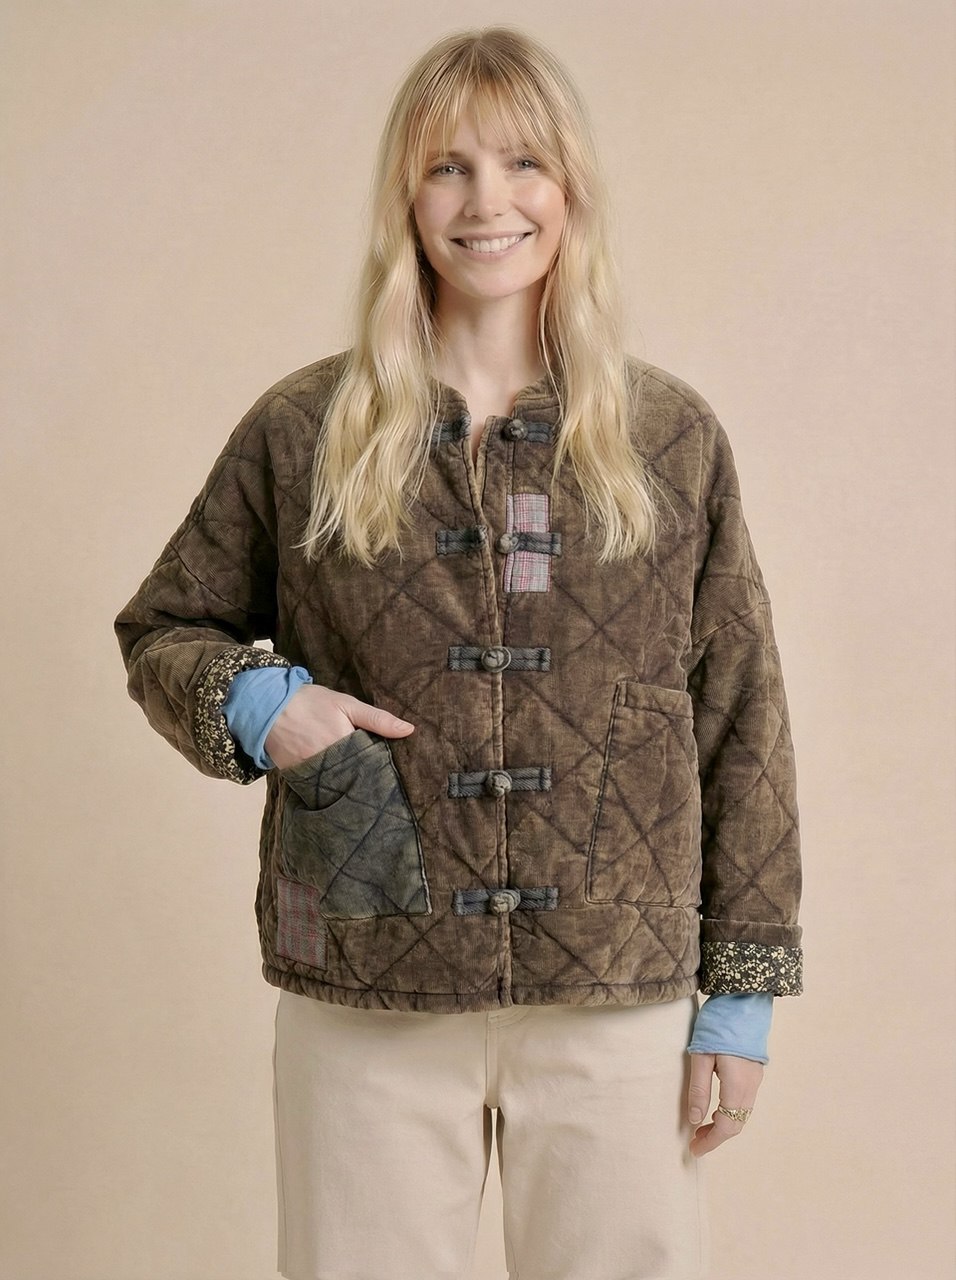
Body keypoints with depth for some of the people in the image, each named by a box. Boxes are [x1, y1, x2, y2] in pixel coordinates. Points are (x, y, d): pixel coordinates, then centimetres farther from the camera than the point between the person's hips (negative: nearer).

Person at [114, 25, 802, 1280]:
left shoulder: (673, 439, 3)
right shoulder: (301, 433, 2)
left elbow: (743, 724, 5)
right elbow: (162, 631, 14)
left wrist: (743, 990, 4)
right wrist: (253, 703, -9)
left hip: (619, 1002, 0)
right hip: (365, 1001, 0)